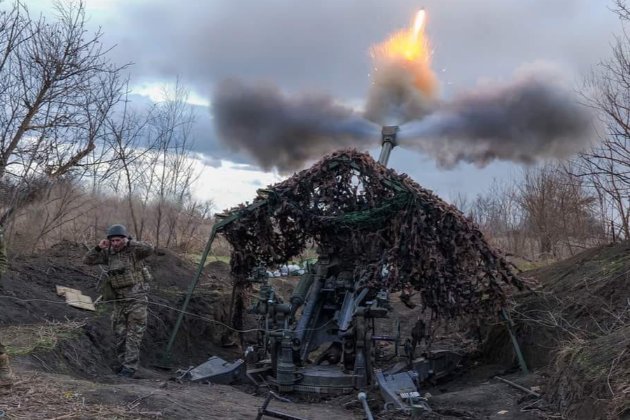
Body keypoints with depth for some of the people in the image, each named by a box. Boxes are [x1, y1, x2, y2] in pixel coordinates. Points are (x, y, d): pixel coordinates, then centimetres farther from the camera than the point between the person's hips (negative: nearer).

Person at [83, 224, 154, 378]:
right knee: (119, 335, 11)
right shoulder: (108, 253, 4)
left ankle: (130, 368, -2)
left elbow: (149, 249, -30)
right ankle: (123, 363, 24)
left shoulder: (134, 250, -10)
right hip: (119, 300, 6)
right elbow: (87, 260, 2)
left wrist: (129, 242, -29)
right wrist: (98, 248, -12)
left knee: (133, 335, -5)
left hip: (137, 298, -6)